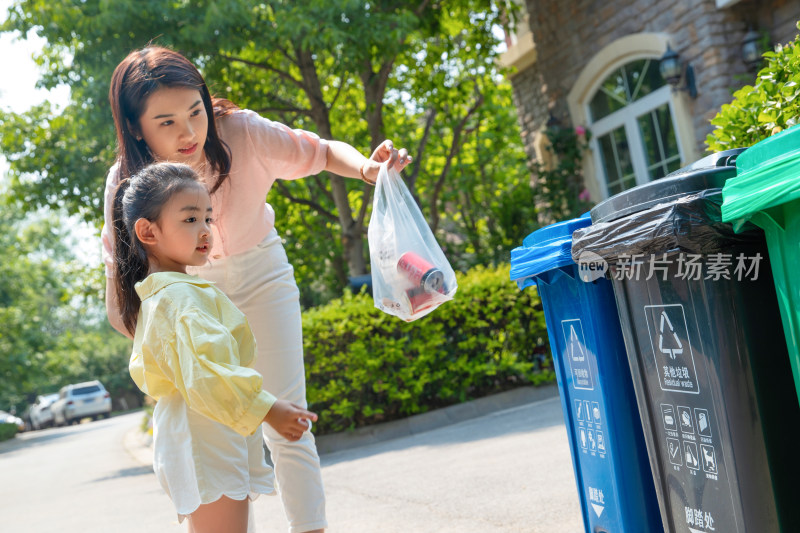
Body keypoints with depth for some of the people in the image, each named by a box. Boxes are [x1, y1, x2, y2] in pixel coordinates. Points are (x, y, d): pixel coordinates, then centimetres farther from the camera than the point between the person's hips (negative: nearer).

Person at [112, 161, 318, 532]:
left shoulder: (152, 298, 16)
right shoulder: (183, 297, -19)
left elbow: (144, 371, 26)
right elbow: (206, 370, -29)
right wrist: (268, 409, -28)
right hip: (207, 442, -11)